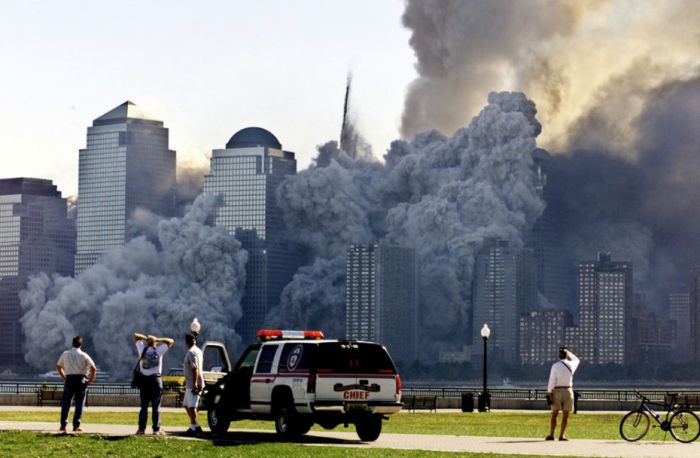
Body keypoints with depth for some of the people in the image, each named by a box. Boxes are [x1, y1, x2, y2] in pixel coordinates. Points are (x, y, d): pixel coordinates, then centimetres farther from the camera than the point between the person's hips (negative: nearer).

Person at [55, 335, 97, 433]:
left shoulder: (65, 354, 6)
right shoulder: (84, 355, -2)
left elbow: (58, 366, 14)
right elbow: (93, 368, -8)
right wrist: (90, 380, 2)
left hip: (69, 380, 2)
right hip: (80, 380, -2)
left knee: (65, 403, 8)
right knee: (79, 403, 4)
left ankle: (63, 425, 4)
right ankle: (76, 425, 0)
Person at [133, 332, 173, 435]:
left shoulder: (142, 349, 2)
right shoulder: (159, 350, -3)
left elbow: (135, 335, 14)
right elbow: (170, 341, 6)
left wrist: (145, 338, 6)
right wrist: (157, 340, 2)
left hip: (144, 380, 2)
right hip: (156, 380, -2)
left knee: (144, 406, 7)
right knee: (156, 407, 1)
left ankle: (141, 429, 4)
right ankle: (156, 429, -3)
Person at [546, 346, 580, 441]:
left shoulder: (555, 366, -7)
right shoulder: (571, 365, -1)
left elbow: (552, 381, -10)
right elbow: (577, 360, 25)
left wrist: (549, 393, -6)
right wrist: (568, 352, 29)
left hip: (557, 391, 0)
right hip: (568, 391, 1)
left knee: (554, 414, 6)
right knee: (565, 415, 3)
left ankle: (551, 435, 4)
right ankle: (561, 435, -1)